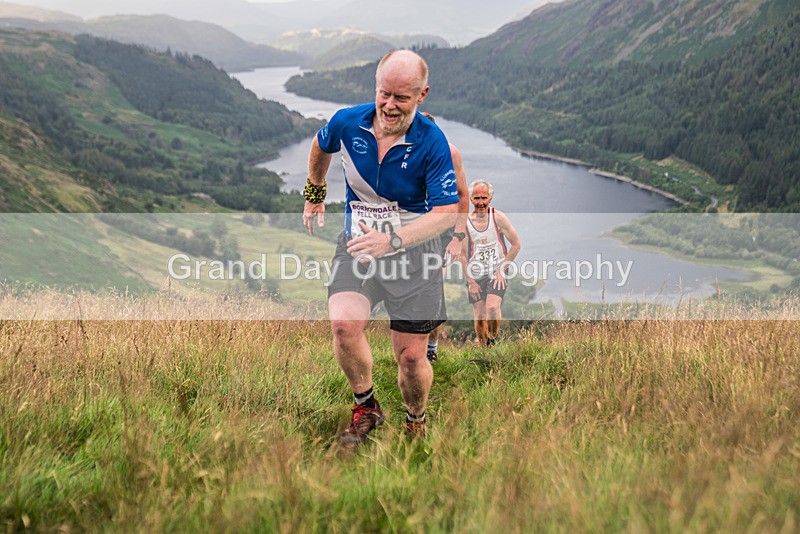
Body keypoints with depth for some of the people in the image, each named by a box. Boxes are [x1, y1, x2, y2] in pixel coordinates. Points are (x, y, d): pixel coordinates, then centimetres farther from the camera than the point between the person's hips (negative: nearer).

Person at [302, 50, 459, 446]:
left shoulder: (432, 142, -17)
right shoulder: (347, 123, -9)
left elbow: (447, 212, -20)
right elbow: (320, 147, 16)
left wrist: (393, 240, -34)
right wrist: (314, 194, 29)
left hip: (413, 251, -2)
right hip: (357, 244, 2)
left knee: (411, 356, 0)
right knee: (344, 325, -24)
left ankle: (415, 422, 32)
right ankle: (366, 408, 3)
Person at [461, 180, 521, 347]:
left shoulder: (498, 217, -6)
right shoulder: (465, 222, -5)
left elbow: (516, 244, -1)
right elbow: (462, 255, 1)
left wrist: (502, 269, -6)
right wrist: (470, 281, -4)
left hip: (497, 273, -1)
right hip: (475, 275, 2)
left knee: (492, 307, -23)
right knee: (479, 317, 1)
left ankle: (493, 339, -1)